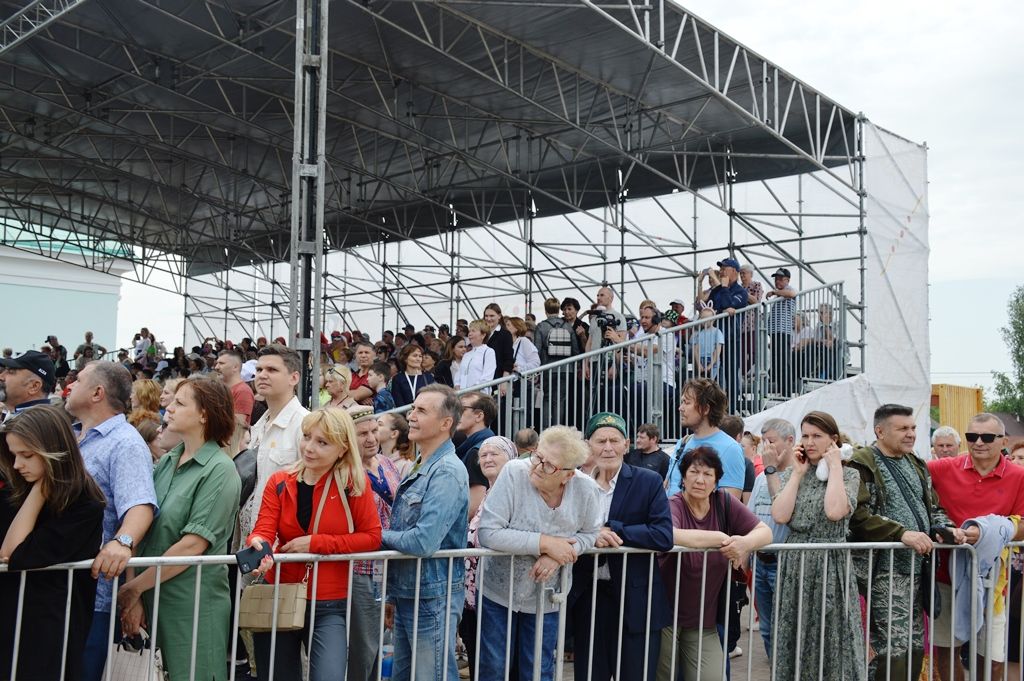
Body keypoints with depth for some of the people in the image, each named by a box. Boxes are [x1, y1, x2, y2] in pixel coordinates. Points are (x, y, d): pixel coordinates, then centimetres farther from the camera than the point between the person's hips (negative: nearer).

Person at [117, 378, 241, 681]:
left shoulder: (220, 470, -13)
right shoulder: (166, 462, 7)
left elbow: (194, 545, -17)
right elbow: (142, 527, 4)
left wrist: (136, 586, -12)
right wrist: (134, 595, -4)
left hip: (194, 607, -6)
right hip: (153, 598, 6)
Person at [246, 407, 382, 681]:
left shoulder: (355, 483, -7)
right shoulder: (279, 482, 0)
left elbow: (371, 537, -8)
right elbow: (264, 529, -11)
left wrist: (315, 543, -16)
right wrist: (257, 544, -35)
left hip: (329, 606, -3)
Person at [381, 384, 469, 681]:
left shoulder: (447, 472, -19)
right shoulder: (419, 469, 10)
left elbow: (424, 542, -28)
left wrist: (381, 535, -11)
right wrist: (393, 593, 13)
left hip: (432, 598, -9)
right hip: (406, 595, 9)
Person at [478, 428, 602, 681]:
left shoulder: (586, 489, -16)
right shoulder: (514, 473, -23)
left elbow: (589, 534, -1)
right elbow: (488, 533, -26)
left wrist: (558, 557, -21)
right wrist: (546, 543, -28)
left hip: (545, 599, 2)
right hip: (498, 591, -1)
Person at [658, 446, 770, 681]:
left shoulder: (724, 502, -1)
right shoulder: (674, 505, -14)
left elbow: (765, 531, -5)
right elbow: (669, 535, -35)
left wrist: (746, 542, -29)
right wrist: (722, 538, -28)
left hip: (704, 618, 4)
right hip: (666, 613, -3)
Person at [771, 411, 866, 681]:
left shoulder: (848, 475, 0)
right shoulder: (791, 474, 8)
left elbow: (835, 512, -21)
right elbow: (779, 515, -9)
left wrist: (834, 467, -11)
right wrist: (798, 472, -4)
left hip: (830, 566, -3)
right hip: (795, 565, 3)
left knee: (831, 643, 2)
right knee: (794, 642, 8)